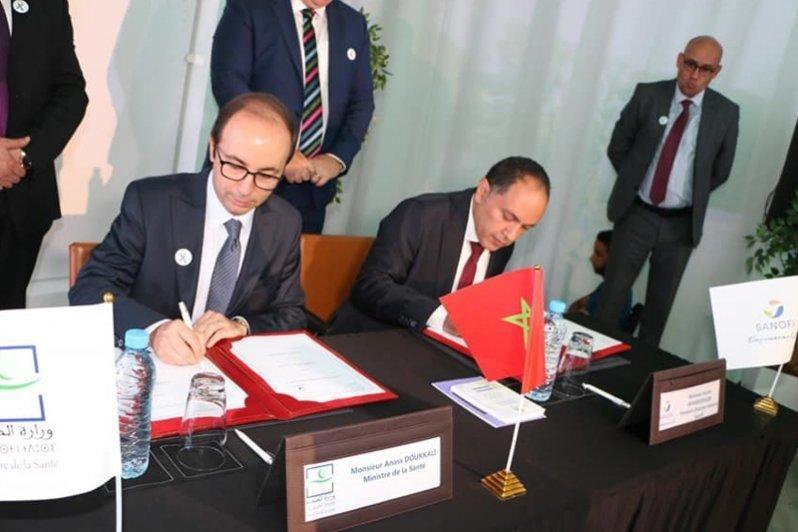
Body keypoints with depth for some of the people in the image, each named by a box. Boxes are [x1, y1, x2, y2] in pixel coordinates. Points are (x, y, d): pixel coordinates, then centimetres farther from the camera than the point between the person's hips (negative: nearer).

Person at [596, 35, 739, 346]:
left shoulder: (726, 113, -4)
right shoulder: (647, 95, -4)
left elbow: (720, 170, 8)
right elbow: (617, 147, 5)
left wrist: (692, 195, 5)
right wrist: (634, 183, 3)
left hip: (682, 224, 1)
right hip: (637, 215, 0)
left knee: (661, 302, 12)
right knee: (612, 295, 6)